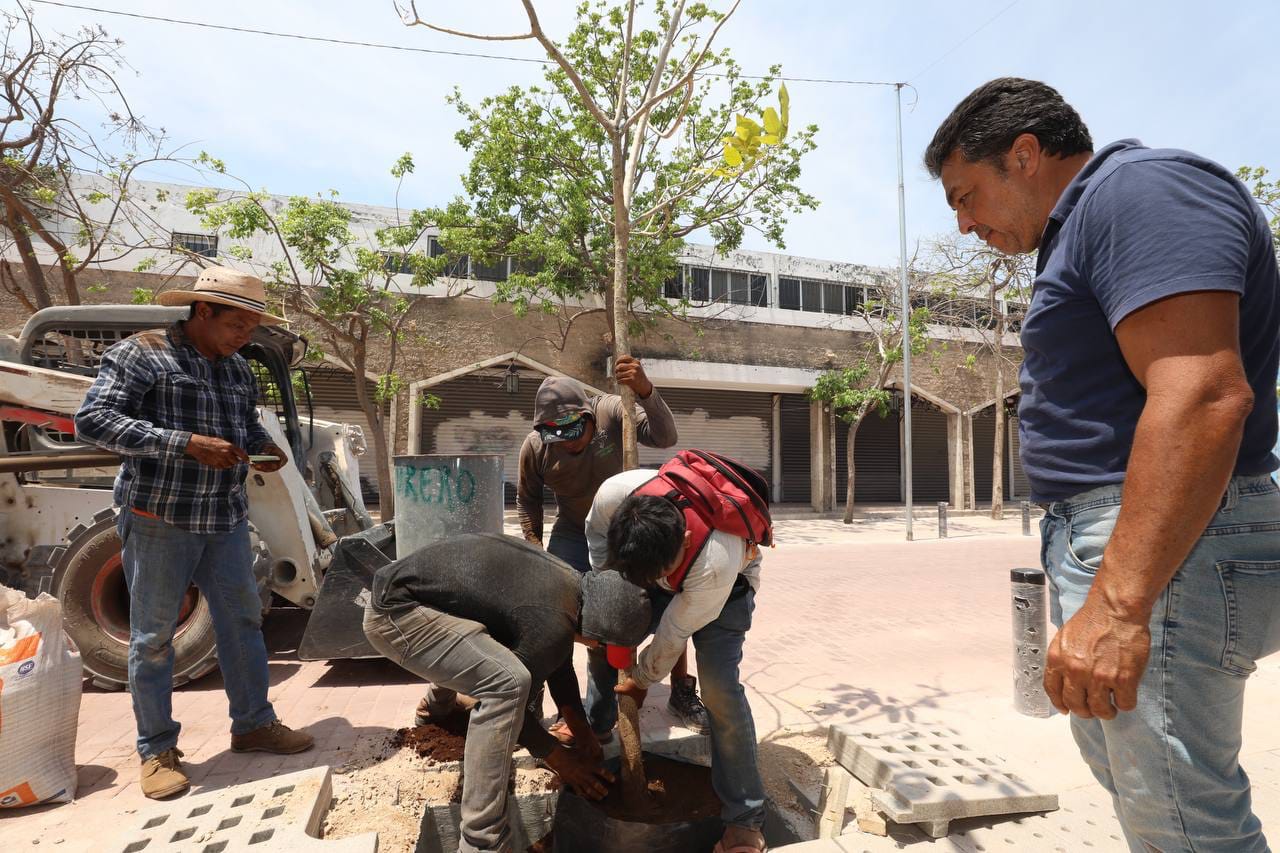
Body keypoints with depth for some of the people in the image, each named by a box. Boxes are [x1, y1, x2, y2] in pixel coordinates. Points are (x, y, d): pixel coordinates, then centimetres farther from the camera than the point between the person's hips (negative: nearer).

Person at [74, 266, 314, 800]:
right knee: (153, 636, 6)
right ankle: (157, 750, 22)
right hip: (159, 519, -6)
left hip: (226, 519, 6)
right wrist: (186, 444, -27)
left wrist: (262, 445, 0)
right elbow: (92, 421, -17)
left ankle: (253, 725, 26)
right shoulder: (140, 354, -8)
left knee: (243, 620, 11)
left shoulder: (237, 368, 11)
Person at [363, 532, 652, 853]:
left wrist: (584, 736, 18)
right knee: (506, 681, -25)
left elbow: (559, 665, 17)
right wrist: (559, 758, 2)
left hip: (406, 584, 10)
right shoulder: (553, 626, -22)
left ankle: (439, 704, 55)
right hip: (395, 612, -10)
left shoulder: (570, 583, 5)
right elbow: (505, 689, -10)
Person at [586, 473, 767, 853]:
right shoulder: (614, 494, -37)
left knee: (718, 686, -18)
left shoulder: (717, 565, -45)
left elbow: (673, 636, -28)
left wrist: (642, 681, -12)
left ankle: (745, 820, -1)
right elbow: (597, 535, -11)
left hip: (727, 585, -4)